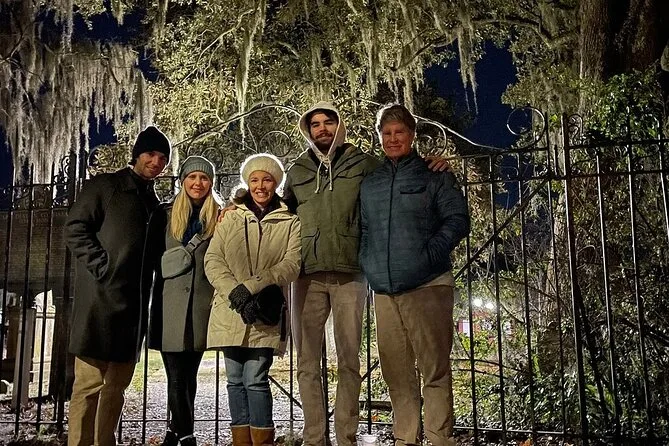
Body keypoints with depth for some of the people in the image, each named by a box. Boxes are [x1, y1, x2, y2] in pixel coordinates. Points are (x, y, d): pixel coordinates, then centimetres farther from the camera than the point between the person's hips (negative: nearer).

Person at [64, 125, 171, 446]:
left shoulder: (154, 202, 21)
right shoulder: (105, 186, 3)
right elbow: (75, 229, -6)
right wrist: (102, 268, -13)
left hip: (134, 303, 7)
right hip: (101, 297, -6)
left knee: (117, 385, 10)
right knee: (90, 382, -7)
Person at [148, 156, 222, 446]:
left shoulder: (220, 217, 8)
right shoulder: (167, 215, 11)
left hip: (202, 304, 0)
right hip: (170, 303, 0)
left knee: (187, 374, 8)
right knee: (177, 376, -3)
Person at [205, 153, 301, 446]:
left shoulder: (290, 221, 7)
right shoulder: (230, 217, 13)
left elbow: (292, 264, -6)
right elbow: (212, 260, 4)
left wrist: (251, 287, -17)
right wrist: (234, 292, -13)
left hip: (265, 313, -3)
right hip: (230, 311, 3)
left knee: (255, 379, -8)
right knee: (235, 380, 7)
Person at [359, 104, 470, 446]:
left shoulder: (434, 176, 6)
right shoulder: (369, 183, 18)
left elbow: (458, 220, -2)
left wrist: (429, 254, -14)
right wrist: (367, 266, 7)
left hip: (428, 286, -4)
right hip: (384, 291, 5)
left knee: (435, 369, -4)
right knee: (396, 373, 8)